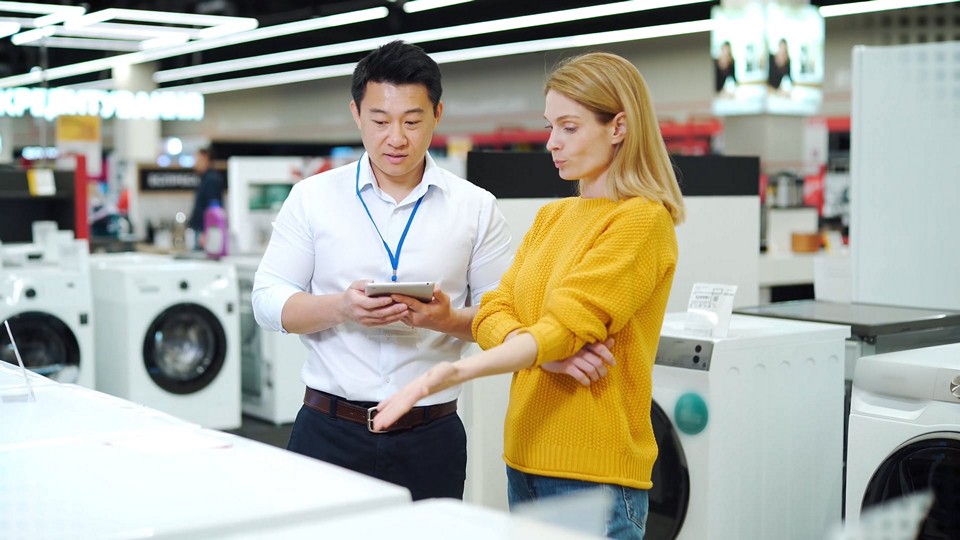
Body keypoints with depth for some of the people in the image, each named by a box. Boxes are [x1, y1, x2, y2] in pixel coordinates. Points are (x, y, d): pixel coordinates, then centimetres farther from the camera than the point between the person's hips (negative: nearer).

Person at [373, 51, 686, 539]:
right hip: (526, 456, 7)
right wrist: (548, 353, -16)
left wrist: (458, 372, -31)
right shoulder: (550, 217, 13)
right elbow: (492, 314, 4)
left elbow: (564, 326, -21)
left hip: (593, 470, -7)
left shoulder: (642, 220, -10)